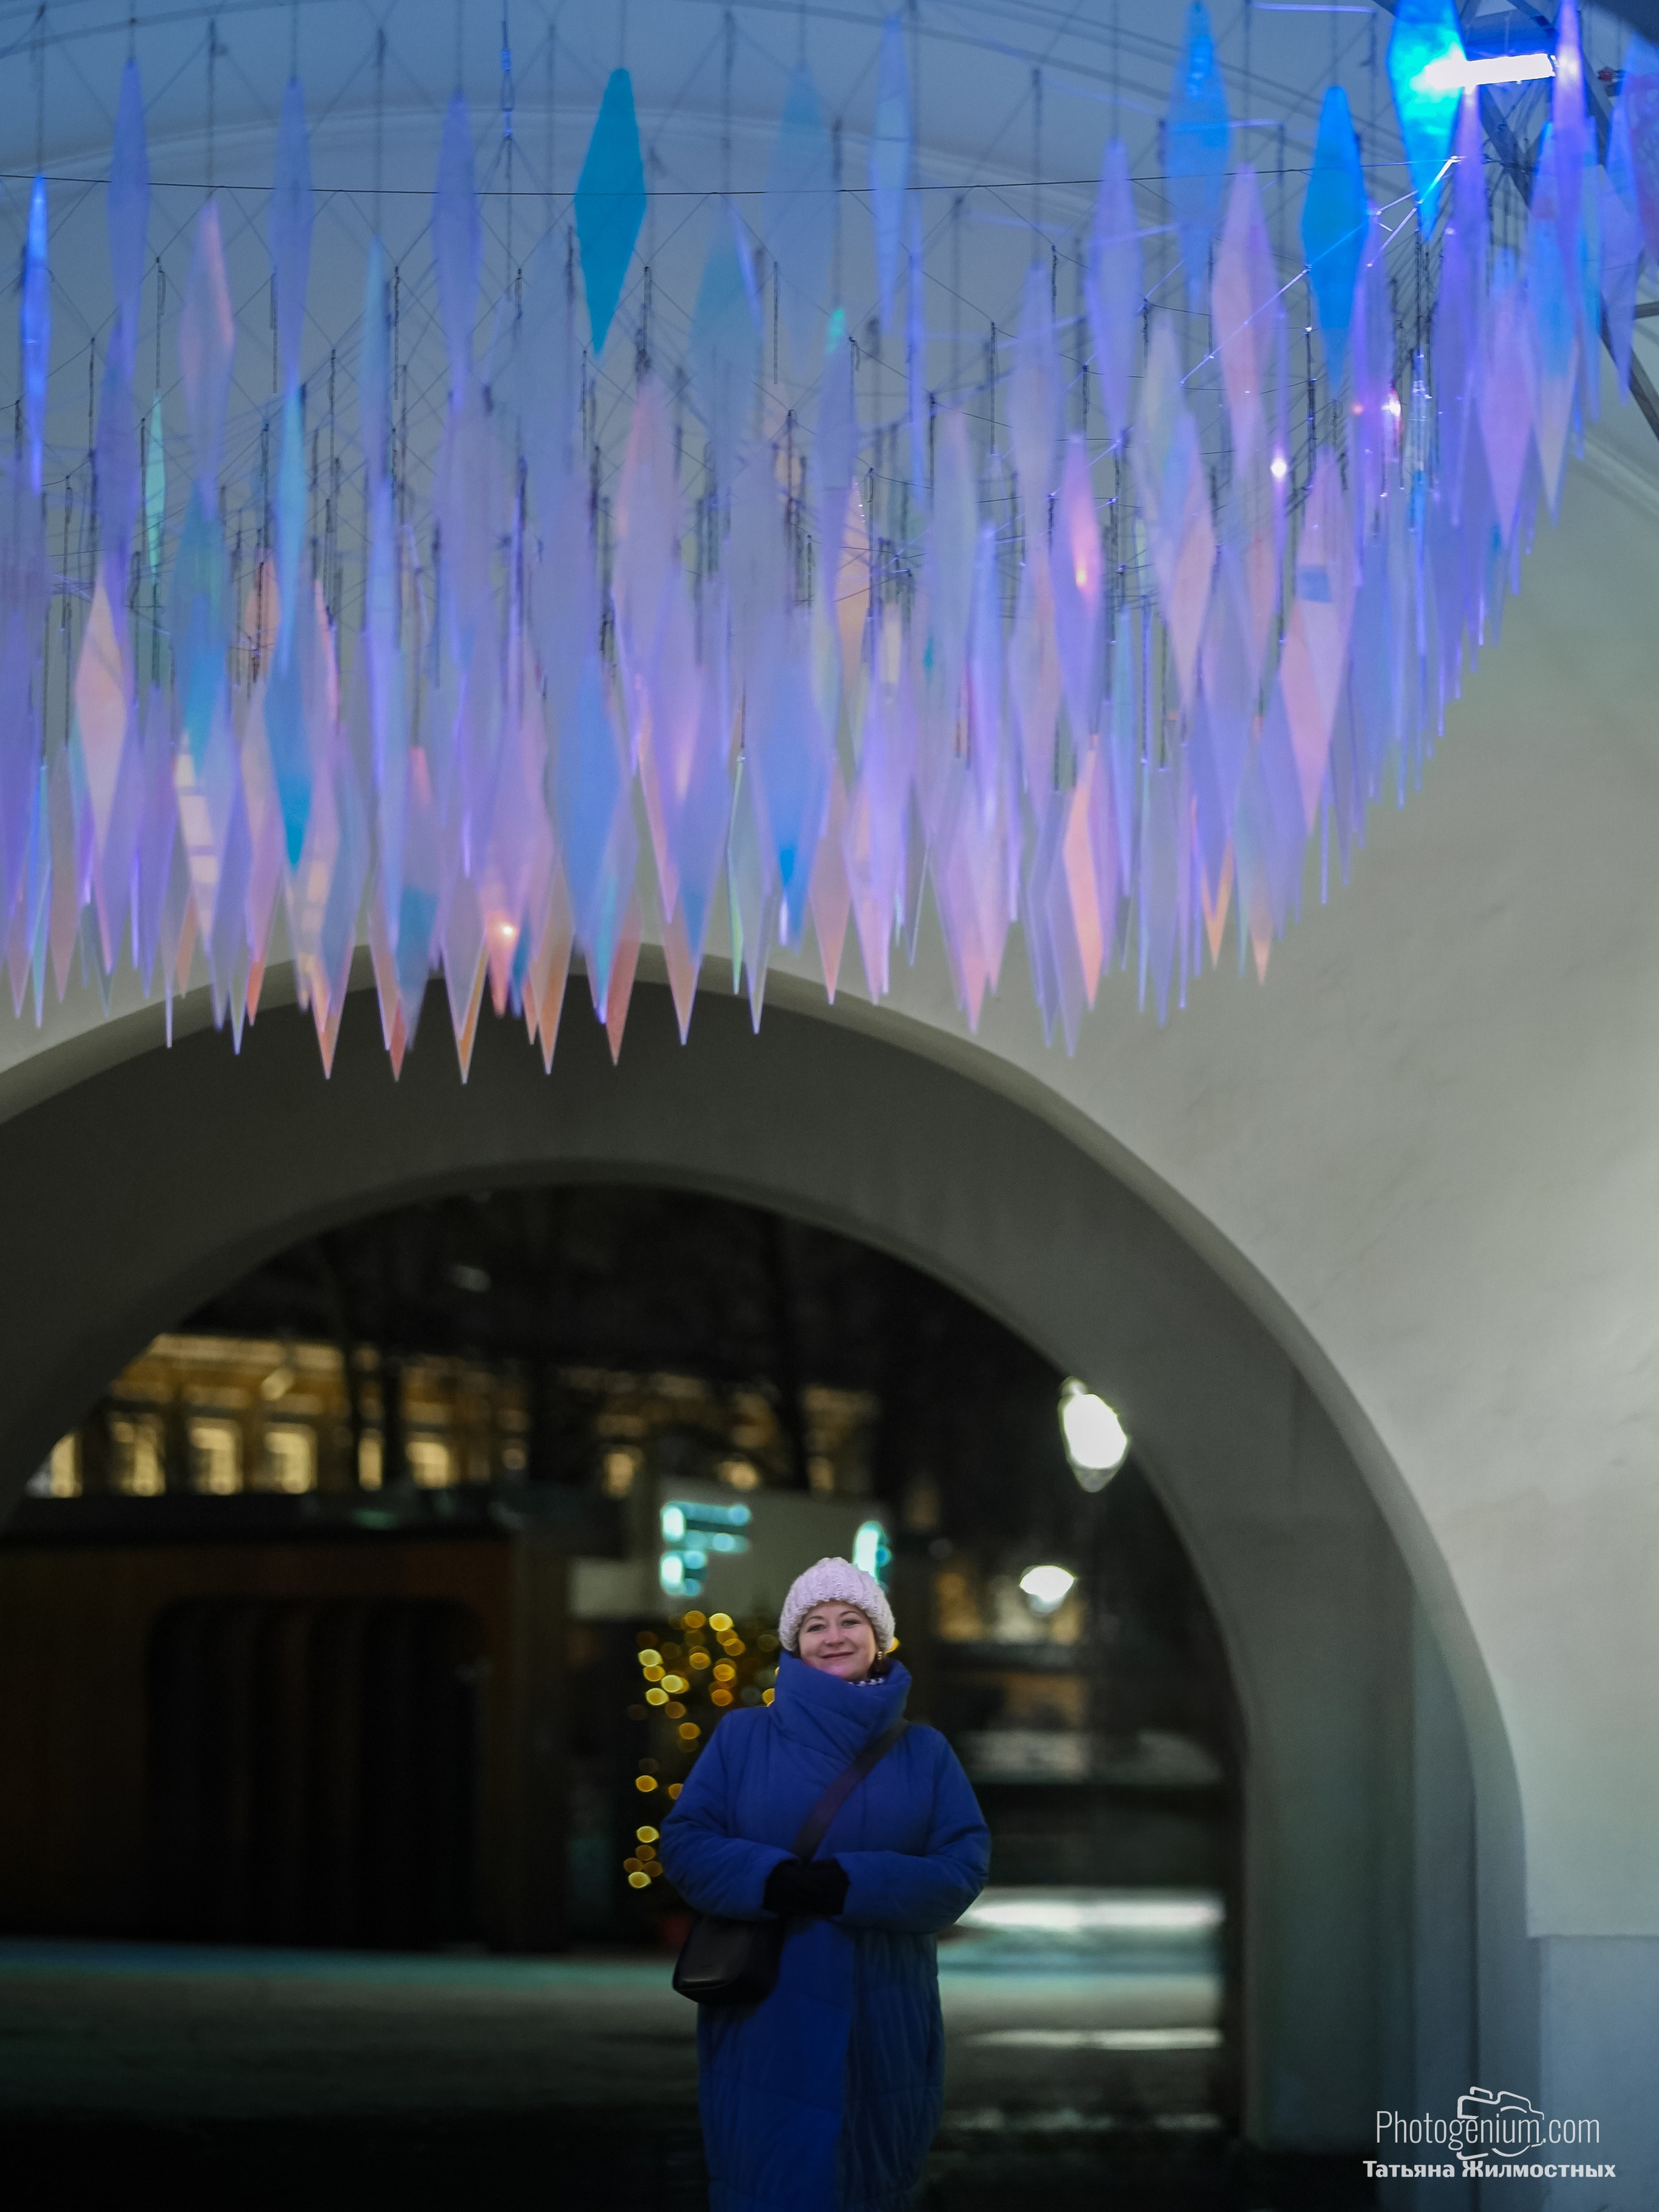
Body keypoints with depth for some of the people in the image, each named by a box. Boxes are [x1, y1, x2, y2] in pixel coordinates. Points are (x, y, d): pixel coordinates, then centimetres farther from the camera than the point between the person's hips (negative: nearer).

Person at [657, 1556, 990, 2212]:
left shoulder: (923, 1753, 7)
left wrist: (846, 1886, -18)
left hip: (884, 2031, 1)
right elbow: (683, 1844, -1)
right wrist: (775, 1880, -20)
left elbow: (965, 1864, -4)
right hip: (767, 2029, -1)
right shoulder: (742, 1737, 5)